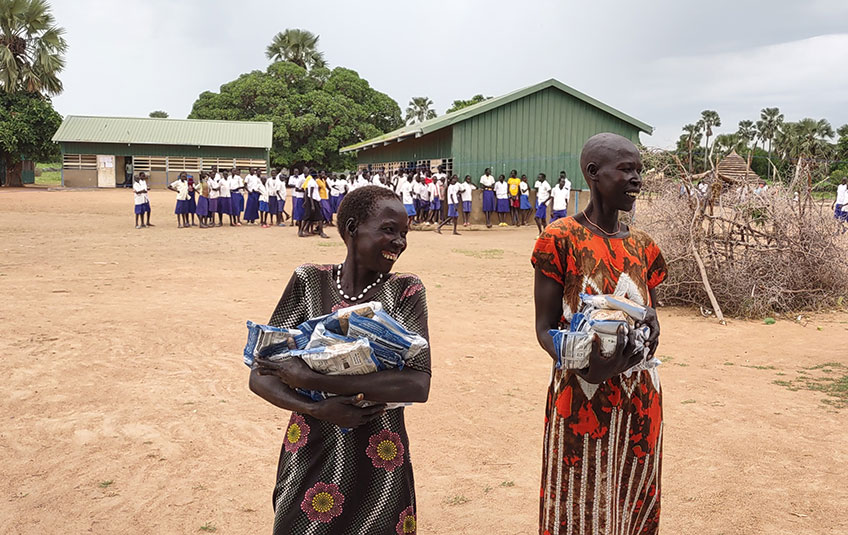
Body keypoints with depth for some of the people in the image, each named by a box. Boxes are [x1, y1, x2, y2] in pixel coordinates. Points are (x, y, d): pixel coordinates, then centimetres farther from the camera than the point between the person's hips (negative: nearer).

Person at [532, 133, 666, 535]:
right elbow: (545, 326, -9)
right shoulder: (560, 238, -9)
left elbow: (650, 314, 15)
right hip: (579, 399, -5)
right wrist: (583, 367, -27)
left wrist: (650, 326, -10)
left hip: (639, 400, 5)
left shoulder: (643, 246, 8)